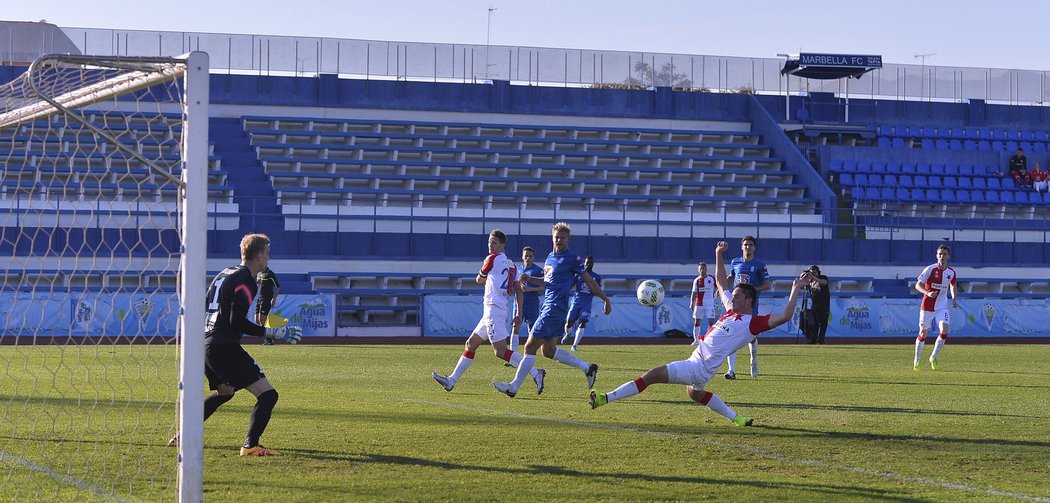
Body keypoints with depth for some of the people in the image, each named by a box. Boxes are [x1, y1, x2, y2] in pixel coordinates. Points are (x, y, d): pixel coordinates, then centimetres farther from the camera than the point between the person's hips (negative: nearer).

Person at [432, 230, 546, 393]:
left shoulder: (493, 259, -7)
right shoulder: (511, 265, 16)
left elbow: (479, 280, 6)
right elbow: (518, 291, 13)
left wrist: (480, 278, 29)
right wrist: (519, 314, 13)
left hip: (493, 310, -10)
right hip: (492, 311, 10)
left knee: (501, 352, -15)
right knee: (470, 345, 15)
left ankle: (535, 373, -21)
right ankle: (452, 381, 19)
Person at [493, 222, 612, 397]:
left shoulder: (572, 259, -8)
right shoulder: (550, 258, 17)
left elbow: (589, 281, -4)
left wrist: (606, 300, -2)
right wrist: (529, 279, 13)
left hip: (556, 309, -10)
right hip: (547, 307, 10)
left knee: (530, 347, -8)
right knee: (549, 351, 12)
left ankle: (514, 386, -4)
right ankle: (587, 368, 20)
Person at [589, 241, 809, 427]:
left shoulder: (753, 322, -13)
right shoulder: (732, 309, 11)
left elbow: (785, 316, -21)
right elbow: (721, 282, 23)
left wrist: (795, 290, -23)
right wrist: (719, 254, 18)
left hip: (700, 367, -10)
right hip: (696, 360, 10)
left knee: (652, 375, -17)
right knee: (694, 392, 38)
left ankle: (607, 398, -19)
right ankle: (735, 418, 39)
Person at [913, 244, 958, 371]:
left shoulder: (951, 272, 2)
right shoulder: (930, 269, -12)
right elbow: (918, 285, -11)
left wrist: (954, 299, 5)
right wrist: (928, 293, -29)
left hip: (942, 306, 3)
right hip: (928, 306, -3)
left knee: (945, 330, -15)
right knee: (923, 333, 5)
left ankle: (933, 358, 2)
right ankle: (917, 360, 23)